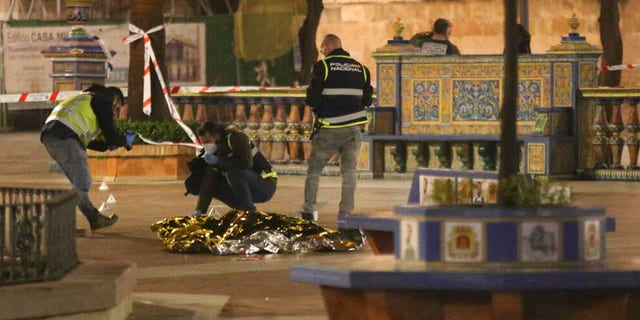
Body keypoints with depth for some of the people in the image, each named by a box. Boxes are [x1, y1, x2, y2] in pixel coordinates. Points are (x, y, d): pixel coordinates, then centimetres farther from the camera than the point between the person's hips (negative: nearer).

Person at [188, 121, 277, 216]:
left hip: (266, 185, -8)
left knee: (233, 171, -32)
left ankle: (250, 211, -21)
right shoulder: (213, 149, 6)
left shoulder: (236, 138, -16)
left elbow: (246, 162, -35)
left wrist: (218, 160, -28)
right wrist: (199, 211, -9)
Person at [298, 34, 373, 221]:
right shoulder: (361, 69, 8)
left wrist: (317, 111, 11)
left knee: (314, 169, 8)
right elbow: (366, 99, 10)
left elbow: (312, 99, -9)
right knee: (349, 171, 8)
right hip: (353, 128, 3)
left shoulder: (323, 66, -7)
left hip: (329, 128, -3)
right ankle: (346, 212, 3)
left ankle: (308, 210, 5)